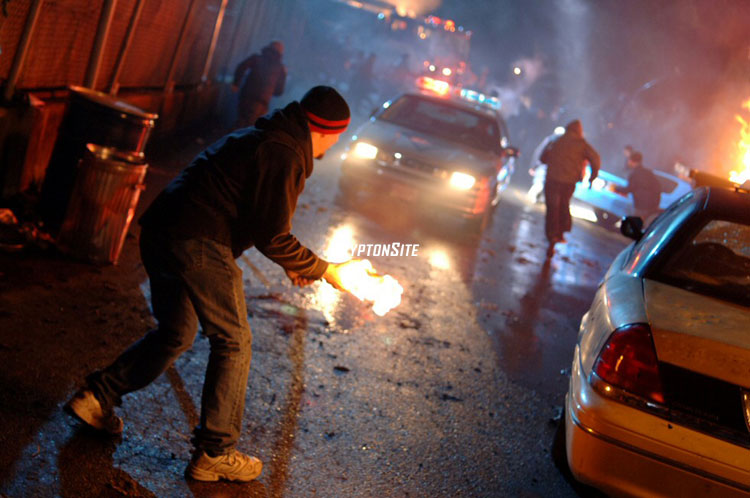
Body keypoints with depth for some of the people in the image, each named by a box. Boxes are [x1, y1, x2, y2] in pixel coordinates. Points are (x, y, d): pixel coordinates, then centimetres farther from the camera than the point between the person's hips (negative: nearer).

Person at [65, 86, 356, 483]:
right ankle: (213, 454, 9)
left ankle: (96, 397, 25)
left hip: (160, 233, 10)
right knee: (233, 342, 3)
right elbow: (271, 237, -13)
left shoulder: (260, 137, 22)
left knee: (175, 334, 23)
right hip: (198, 246, -10)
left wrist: (292, 264, 24)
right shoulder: (284, 156, -11)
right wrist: (323, 269, 0)